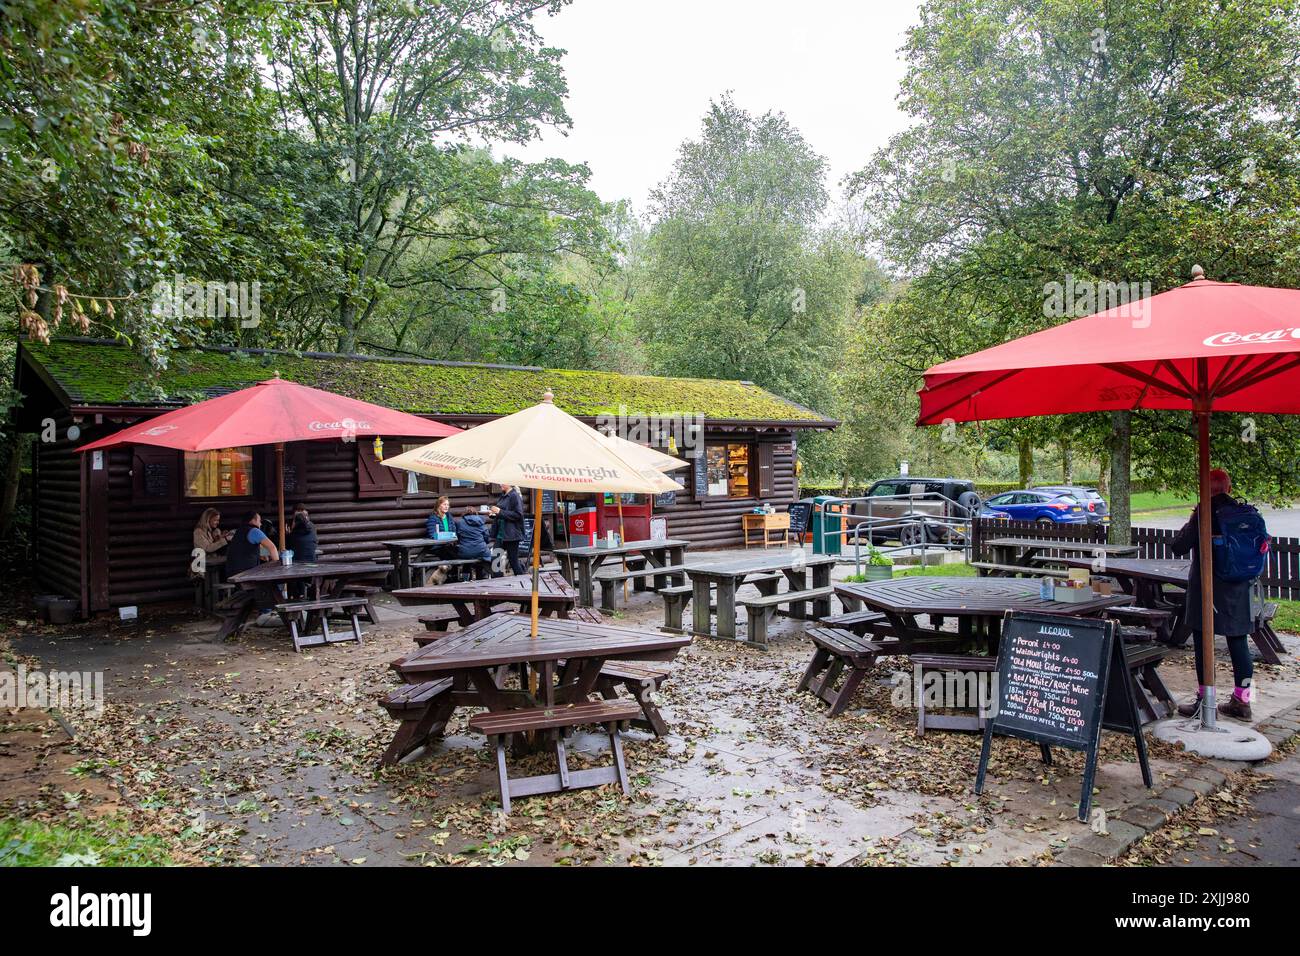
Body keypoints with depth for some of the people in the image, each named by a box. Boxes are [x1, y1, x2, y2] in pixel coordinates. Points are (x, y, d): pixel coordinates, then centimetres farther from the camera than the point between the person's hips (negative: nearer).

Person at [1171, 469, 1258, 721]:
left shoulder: (1205, 512, -13)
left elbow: (1178, 547, -11)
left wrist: (1190, 521, 2)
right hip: (1238, 587, 5)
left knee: (1203, 643, 2)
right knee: (1238, 642, 10)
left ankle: (1204, 701, 6)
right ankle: (1241, 700, 17)